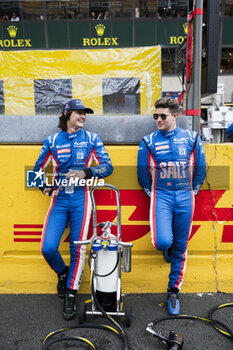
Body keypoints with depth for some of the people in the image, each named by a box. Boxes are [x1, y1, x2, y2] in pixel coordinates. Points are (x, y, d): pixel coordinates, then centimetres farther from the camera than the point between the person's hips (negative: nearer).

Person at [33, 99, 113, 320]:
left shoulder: (91, 139, 4)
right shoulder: (52, 141, 7)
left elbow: (107, 167, -2)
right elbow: (38, 168, 17)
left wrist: (86, 172, -18)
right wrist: (44, 187, 0)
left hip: (80, 198, -1)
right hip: (59, 199, 1)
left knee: (78, 248, -3)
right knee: (48, 248, -7)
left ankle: (70, 296, 15)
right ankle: (62, 274, 26)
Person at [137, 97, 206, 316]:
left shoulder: (192, 139, 5)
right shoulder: (148, 142, 2)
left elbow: (200, 170, 10)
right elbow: (143, 174, 6)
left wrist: (191, 192, 9)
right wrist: (152, 194, 6)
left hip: (185, 197, 1)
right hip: (161, 195, -1)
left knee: (180, 248, 7)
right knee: (163, 241, -20)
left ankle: (173, 291, 25)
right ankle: (166, 248, 21)